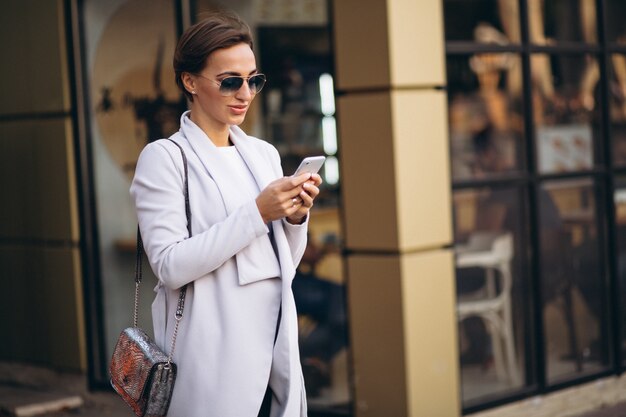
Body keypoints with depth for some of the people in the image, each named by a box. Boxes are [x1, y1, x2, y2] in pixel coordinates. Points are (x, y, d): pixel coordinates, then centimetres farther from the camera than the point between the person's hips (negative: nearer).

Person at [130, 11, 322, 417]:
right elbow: (170, 265, -17)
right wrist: (257, 213, -19)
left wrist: (296, 217, -5)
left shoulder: (265, 154, 10)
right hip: (215, 353, -5)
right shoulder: (164, 158, -7)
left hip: (276, 343, 6)